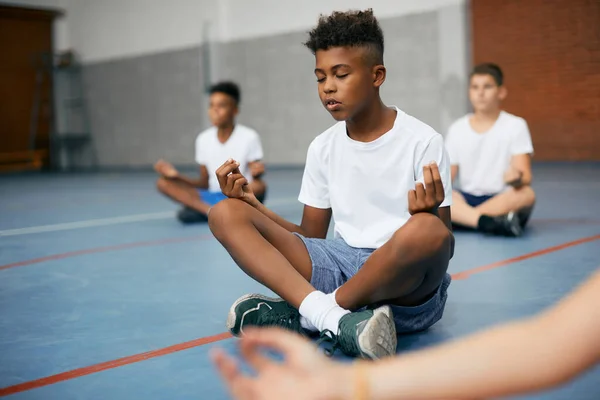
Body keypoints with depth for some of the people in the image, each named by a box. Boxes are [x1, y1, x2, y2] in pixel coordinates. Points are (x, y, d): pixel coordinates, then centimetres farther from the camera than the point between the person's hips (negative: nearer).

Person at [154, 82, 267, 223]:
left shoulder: (249, 137, -6)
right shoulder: (203, 139, 6)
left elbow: (256, 181, -7)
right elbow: (204, 183, 10)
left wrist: (256, 174, -31)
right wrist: (177, 176, -5)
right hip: (213, 196, 4)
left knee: (259, 186, -37)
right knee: (163, 182, -13)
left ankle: (199, 209, -29)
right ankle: (211, 210, -35)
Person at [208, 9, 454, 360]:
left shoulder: (422, 141, -5)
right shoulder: (323, 147, 9)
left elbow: (446, 246, -6)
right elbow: (310, 238, 13)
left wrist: (427, 214, -29)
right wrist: (253, 203, -2)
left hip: (408, 289, -4)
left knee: (427, 231, -39)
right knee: (227, 214, -10)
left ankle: (302, 316, -19)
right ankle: (336, 320, -31)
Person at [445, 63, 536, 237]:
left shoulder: (515, 125, 0)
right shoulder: (457, 129, 8)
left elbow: (525, 176, -8)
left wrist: (517, 178, -33)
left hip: (503, 201, -2)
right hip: (467, 200, 2)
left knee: (526, 194, -35)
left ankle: (462, 218, -34)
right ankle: (490, 223, -42)